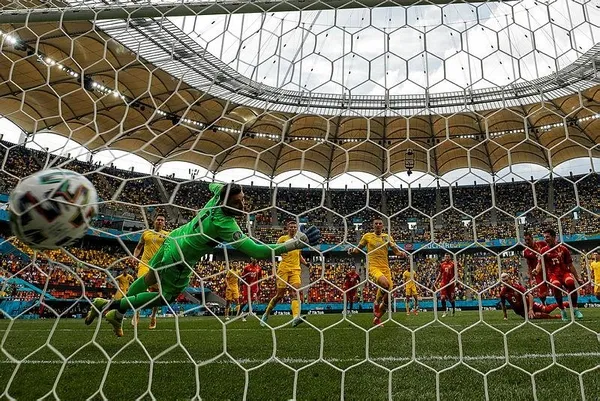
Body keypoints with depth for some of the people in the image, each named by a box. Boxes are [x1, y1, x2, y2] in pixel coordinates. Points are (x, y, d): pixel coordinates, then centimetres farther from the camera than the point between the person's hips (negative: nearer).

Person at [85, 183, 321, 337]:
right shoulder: (226, 225, -38)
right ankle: (113, 306, 29)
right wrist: (297, 242, -44)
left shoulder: (219, 194, -16)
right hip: (179, 259, -8)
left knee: (150, 278, 29)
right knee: (167, 296, 19)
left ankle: (116, 312, 47)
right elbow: (258, 251, -43)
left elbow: (213, 184, 11)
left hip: (173, 239, 8)